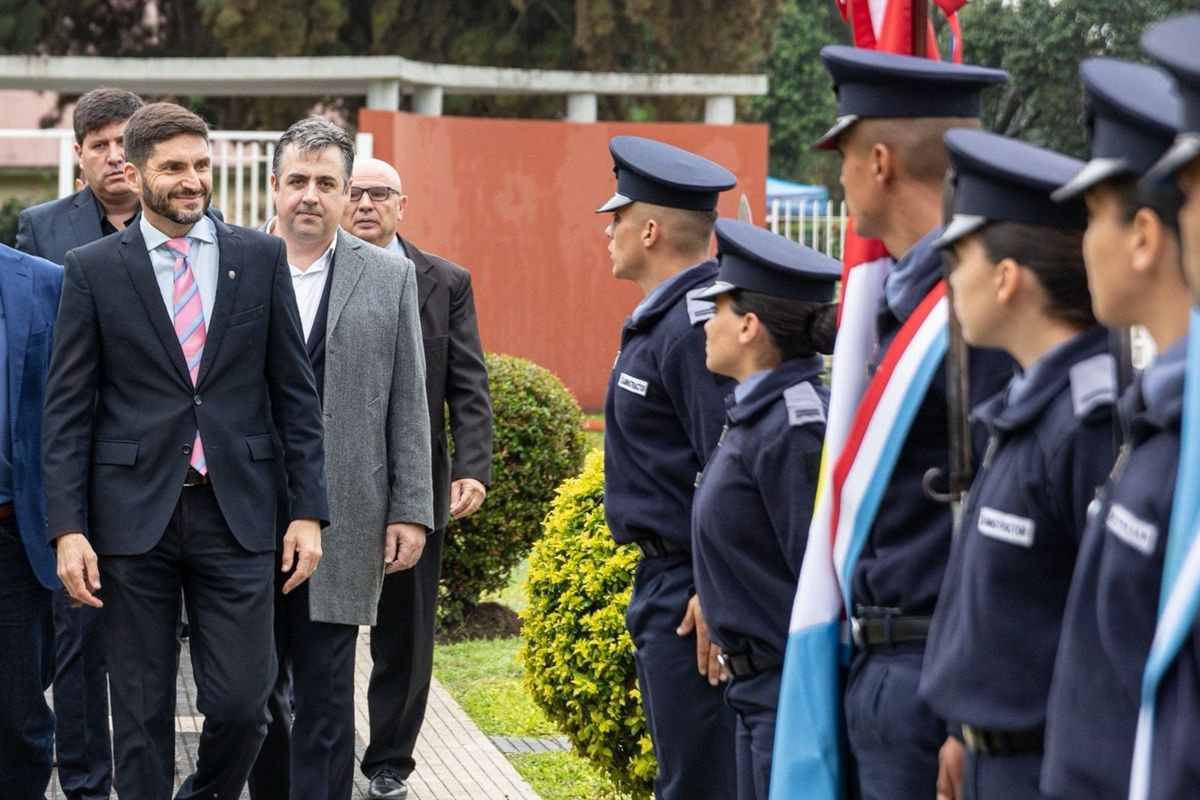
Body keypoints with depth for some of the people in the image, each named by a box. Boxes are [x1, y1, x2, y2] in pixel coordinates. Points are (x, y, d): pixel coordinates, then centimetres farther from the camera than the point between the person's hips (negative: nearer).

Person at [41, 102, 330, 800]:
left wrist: (309, 511, 1)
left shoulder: (261, 258, 6)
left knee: (241, 704, -1)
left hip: (236, 512, 1)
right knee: (142, 714, 5)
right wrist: (67, 528, -7)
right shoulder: (93, 269, 2)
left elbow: (295, 392, 7)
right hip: (135, 514, -1)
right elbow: (66, 409, 1)